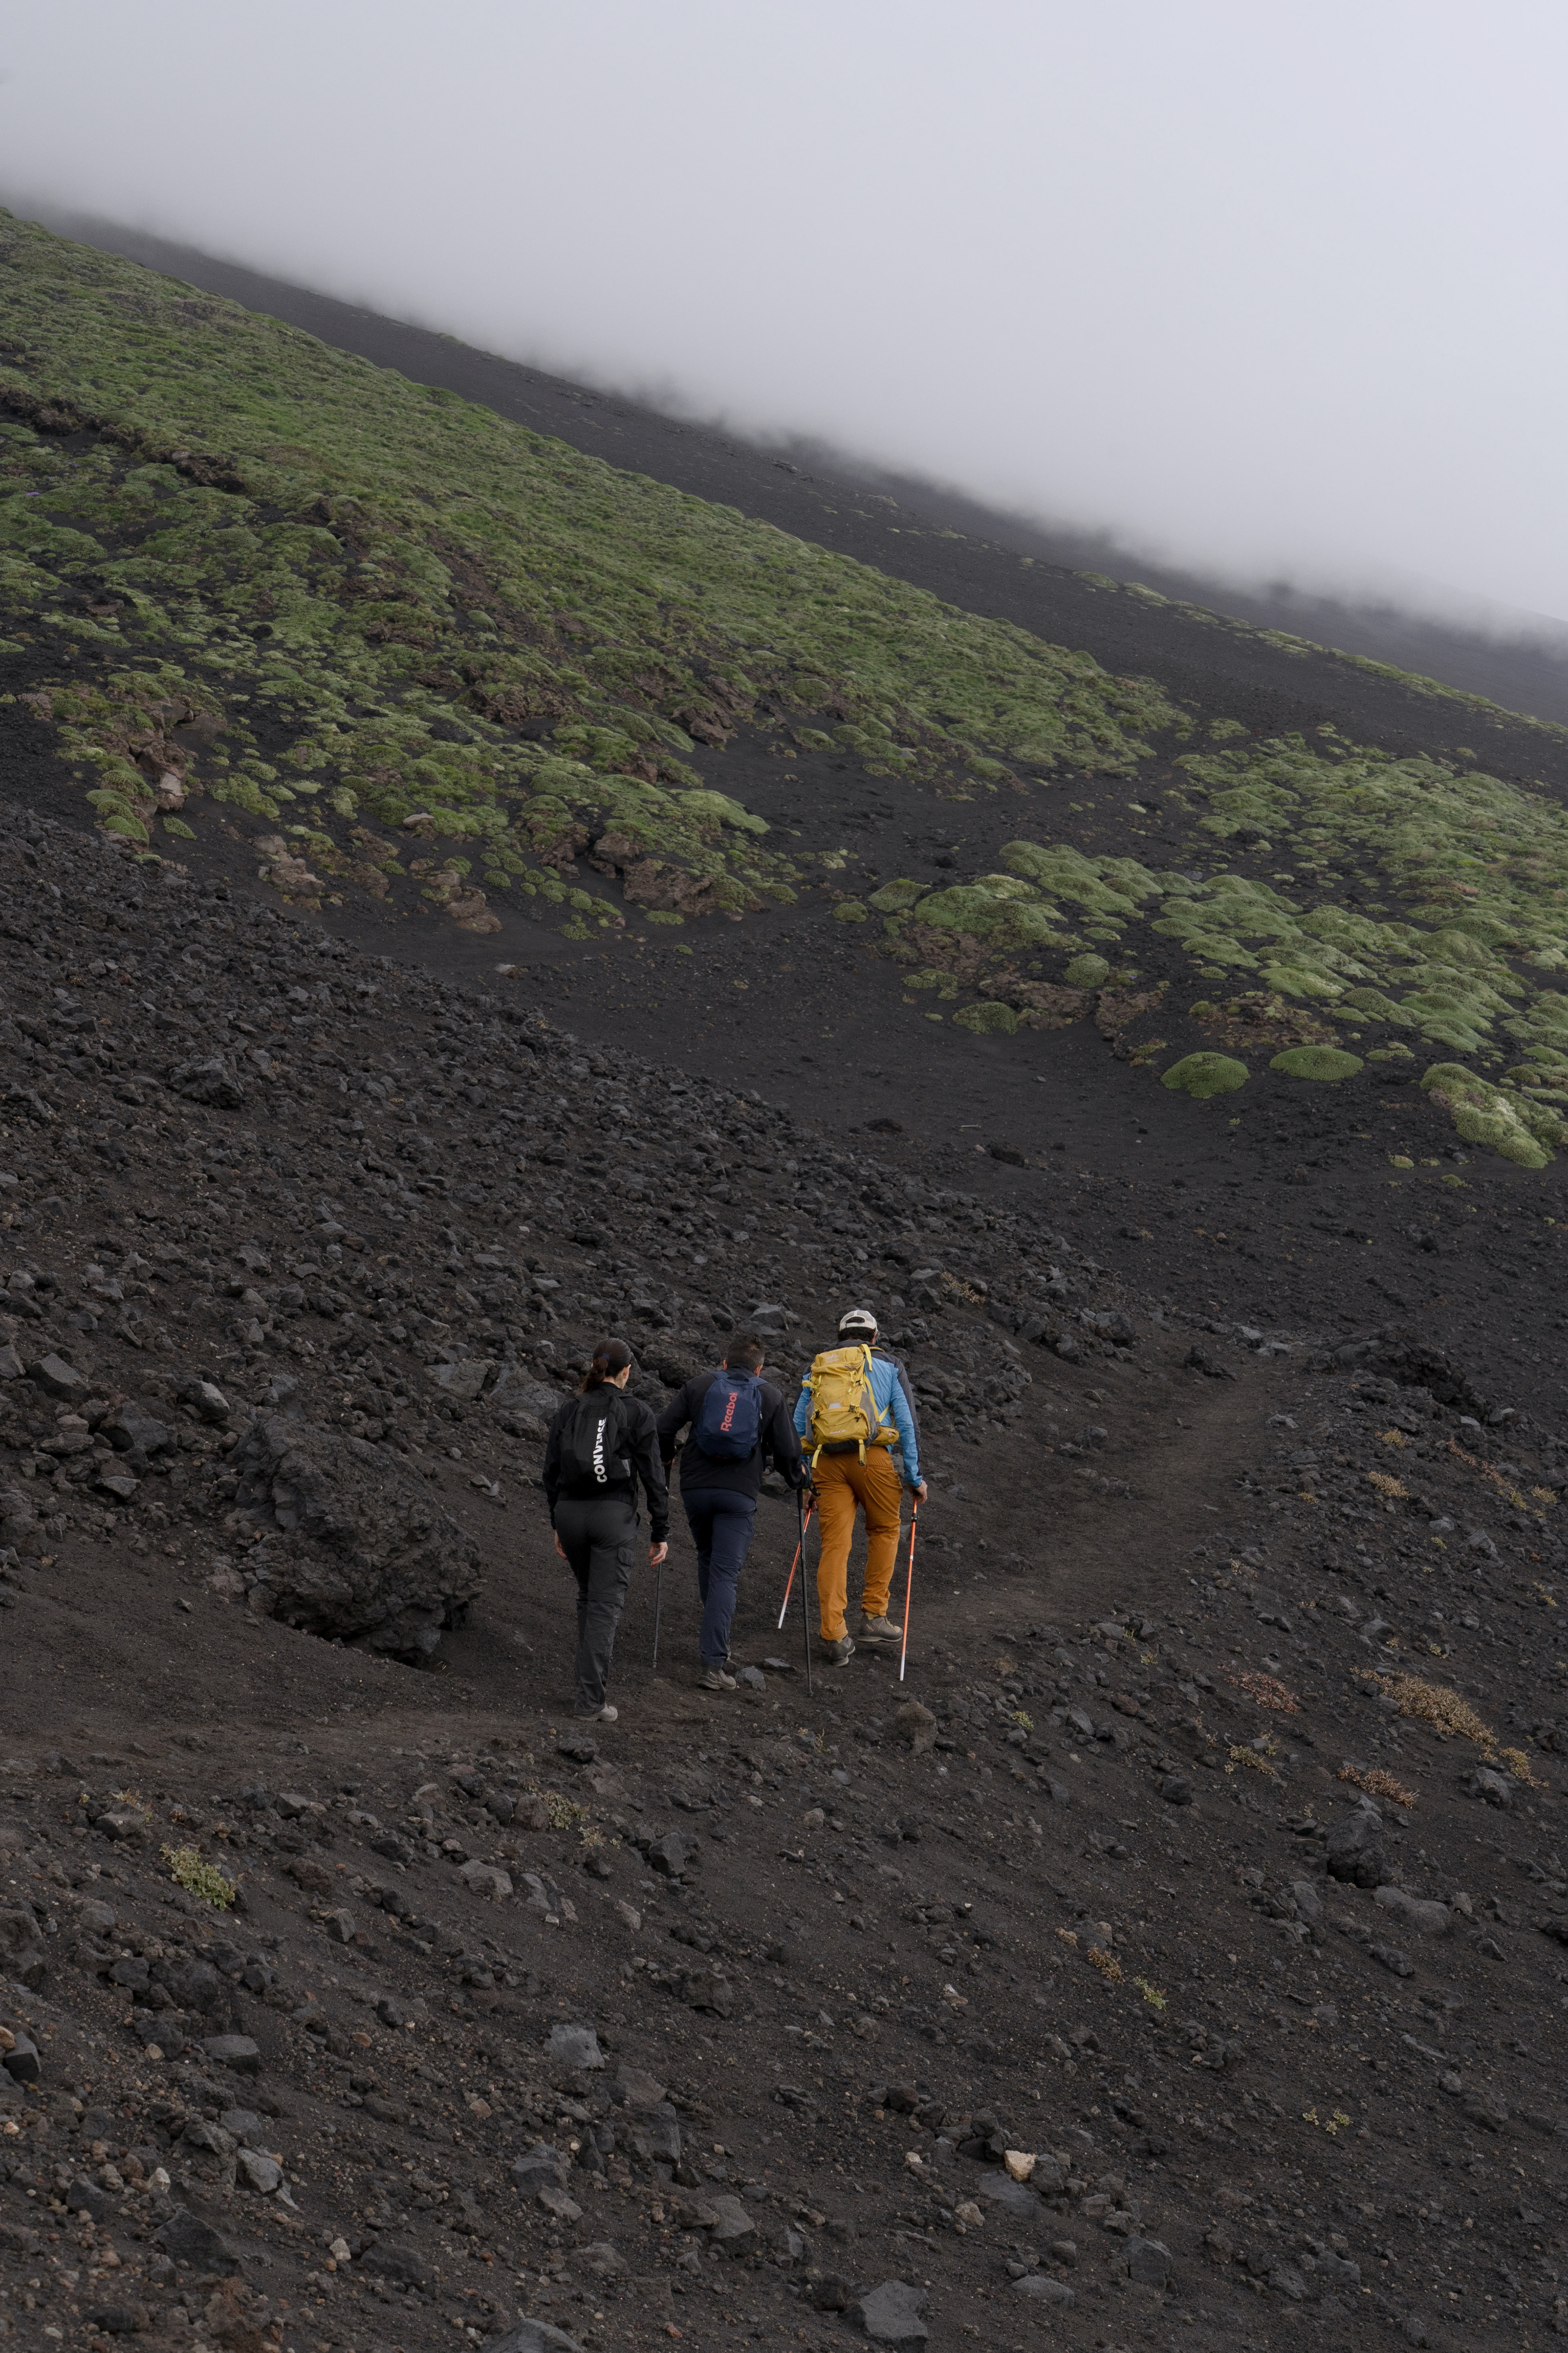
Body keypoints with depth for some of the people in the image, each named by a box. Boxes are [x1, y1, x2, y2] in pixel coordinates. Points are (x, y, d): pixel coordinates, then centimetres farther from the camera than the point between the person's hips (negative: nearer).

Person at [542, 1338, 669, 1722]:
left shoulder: (569, 1411, 7)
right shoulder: (636, 1412, -3)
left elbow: (551, 1471, 9)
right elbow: (653, 1475, -5)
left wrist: (557, 1525, 19)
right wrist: (660, 1532, 1)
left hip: (570, 1513, 4)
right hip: (614, 1517, -4)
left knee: (588, 1596, 24)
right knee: (606, 1605, -2)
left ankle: (593, 1672, 29)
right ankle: (591, 1698, -9)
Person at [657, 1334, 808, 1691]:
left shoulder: (699, 1386, 8)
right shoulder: (771, 1397, 7)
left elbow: (664, 1427, 2)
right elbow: (787, 1451, 6)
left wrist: (667, 1460, 22)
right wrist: (801, 1480, 26)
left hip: (695, 1488, 2)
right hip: (739, 1494, -2)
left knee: (708, 1560, 25)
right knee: (725, 1574, -5)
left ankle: (717, 1642, 29)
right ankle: (714, 1664, -15)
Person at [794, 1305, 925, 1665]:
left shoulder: (815, 1370, 23)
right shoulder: (888, 1366, 15)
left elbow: (797, 1427, 17)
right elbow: (907, 1423, 7)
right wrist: (914, 1476, 9)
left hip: (826, 1462, 2)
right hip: (872, 1456, -2)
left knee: (834, 1545, 0)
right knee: (884, 1531, 19)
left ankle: (834, 1636, -7)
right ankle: (873, 1615, 14)